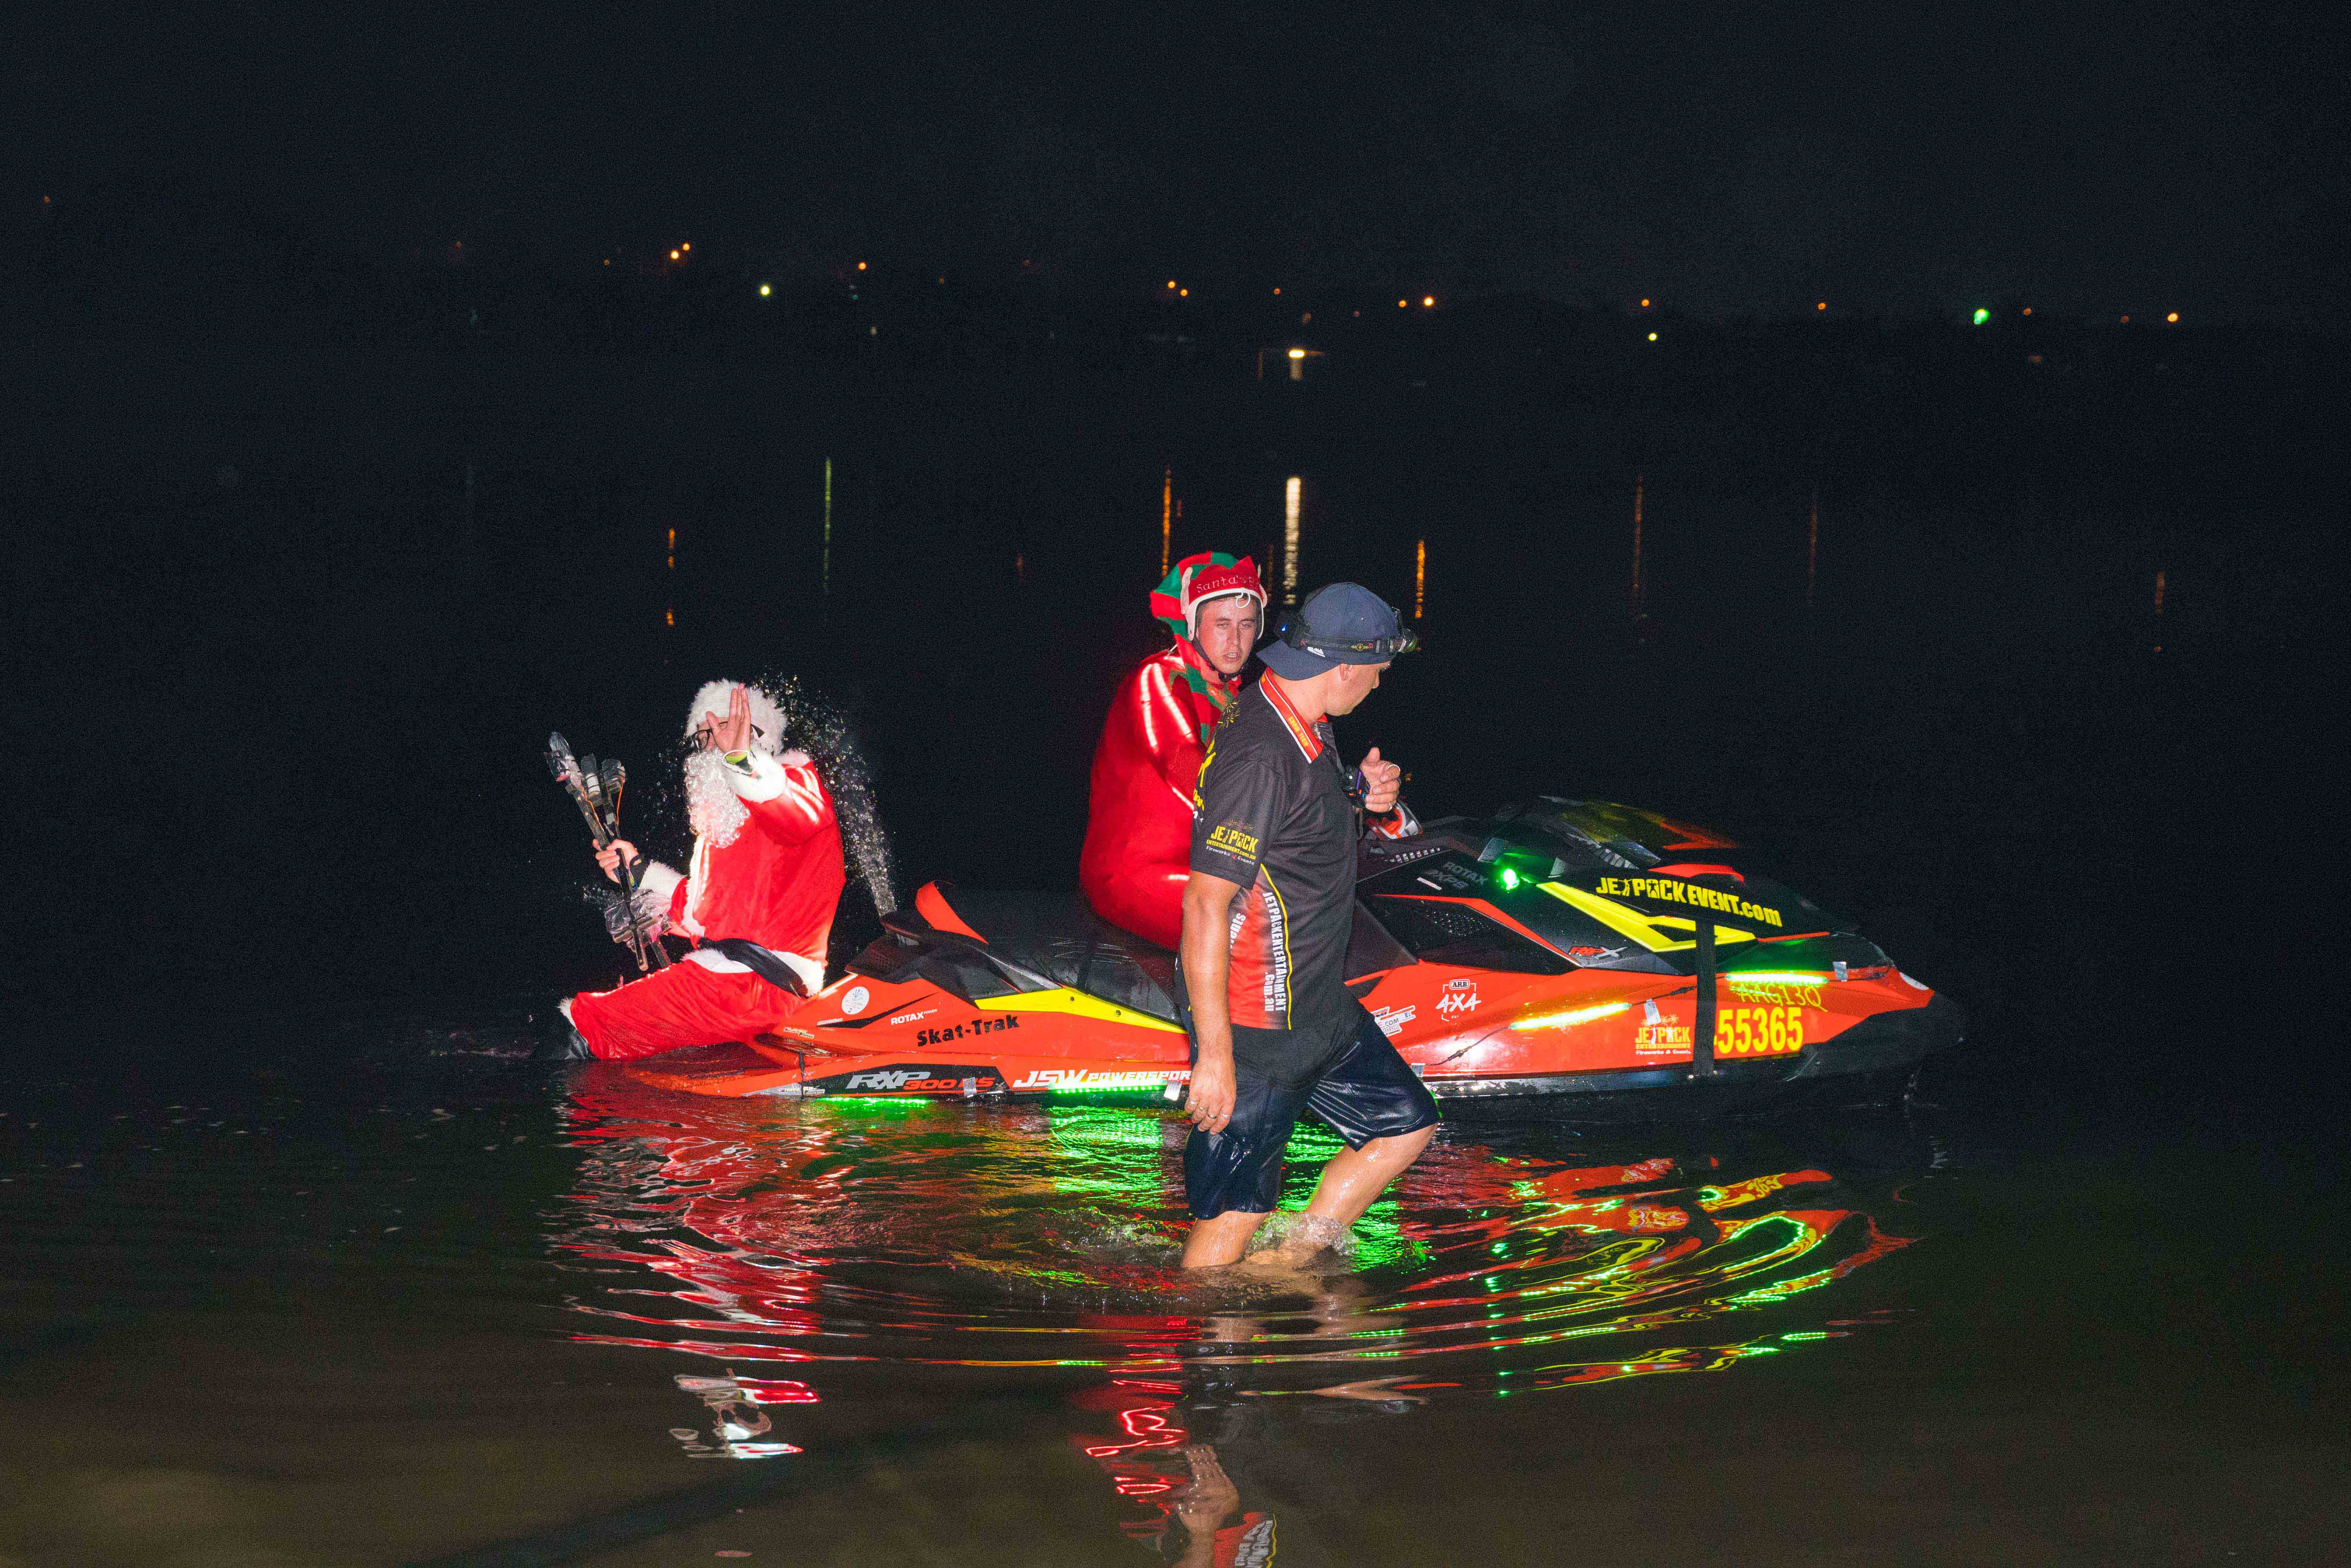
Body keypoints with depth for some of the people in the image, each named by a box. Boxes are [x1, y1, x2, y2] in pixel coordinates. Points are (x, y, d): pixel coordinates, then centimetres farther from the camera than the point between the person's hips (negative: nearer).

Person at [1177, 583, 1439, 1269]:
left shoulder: (1305, 725, 5)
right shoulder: (1260, 755, -25)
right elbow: (1205, 907, -27)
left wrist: (1363, 796, 5)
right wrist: (1214, 1057, -26)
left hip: (1319, 1007, 10)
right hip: (1255, 1025, -10)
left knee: (1405, 1125, 19)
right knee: (1230, 1217, -3)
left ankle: (1286, 1268, 25)